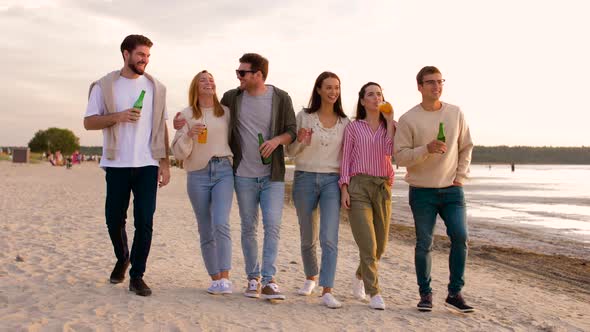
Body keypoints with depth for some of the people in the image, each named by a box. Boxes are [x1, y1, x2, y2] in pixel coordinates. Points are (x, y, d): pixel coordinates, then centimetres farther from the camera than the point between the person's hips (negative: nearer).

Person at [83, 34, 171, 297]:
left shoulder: (155, 87, 9)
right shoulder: (104, 86, 3)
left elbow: (161, 127, 10)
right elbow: (89, 122, 1)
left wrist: (165, 163, 4)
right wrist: (118, 116, -16)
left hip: (148, 165, 1)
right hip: (117, 165, -1)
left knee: (144, 223, -4)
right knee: (114, 220, 7)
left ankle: (137, 276, 6)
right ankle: (122, 259, 35)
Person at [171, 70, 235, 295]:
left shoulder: (226, 112, 8)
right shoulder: (187, 115, 6)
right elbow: (178, 153, 4)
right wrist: (189, 135, -12)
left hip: (223, 171, -1)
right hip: (197, 175, 1)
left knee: (221, 223, -18)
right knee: (206, 230, 4)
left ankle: (225, 279, -19)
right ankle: (215, 279, 13)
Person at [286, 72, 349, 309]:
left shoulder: (345, 122, 6)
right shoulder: (303, 116, 2)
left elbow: (346, 156, 11)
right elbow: (290, 152, 5)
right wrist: (300, 142, -15)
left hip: (332, 181, 0)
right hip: (305, 178, 0)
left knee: (329, 238, -13)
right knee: (308, 237, 12)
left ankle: (327, 292, -13)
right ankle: (311, 278, 36)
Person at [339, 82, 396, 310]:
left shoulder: (390, 127, 10)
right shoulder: (353, 127, 7)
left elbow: (391, 152, -9)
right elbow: (346, 159, 5)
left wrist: (390, 121, -6)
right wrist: (344, 189, -5)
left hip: (383, 188, 3)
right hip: (358, 186, -3)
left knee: (380, 245, 10)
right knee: (367, 244, -12)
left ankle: (360, 276, 37)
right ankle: (374, 293, -3)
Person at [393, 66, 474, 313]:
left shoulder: (456, 113, 4)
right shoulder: (408, 119, -6)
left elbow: (466, 147, 13)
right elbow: (399, 155, -9)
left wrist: (460, 177, 3)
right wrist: (427, 149, -24)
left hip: (452, 190, 2)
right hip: (422, 191, -2)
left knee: (460, 237, -8)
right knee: (424, 244, 3)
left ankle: (455, 293, 4)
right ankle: (425, 294, 17)